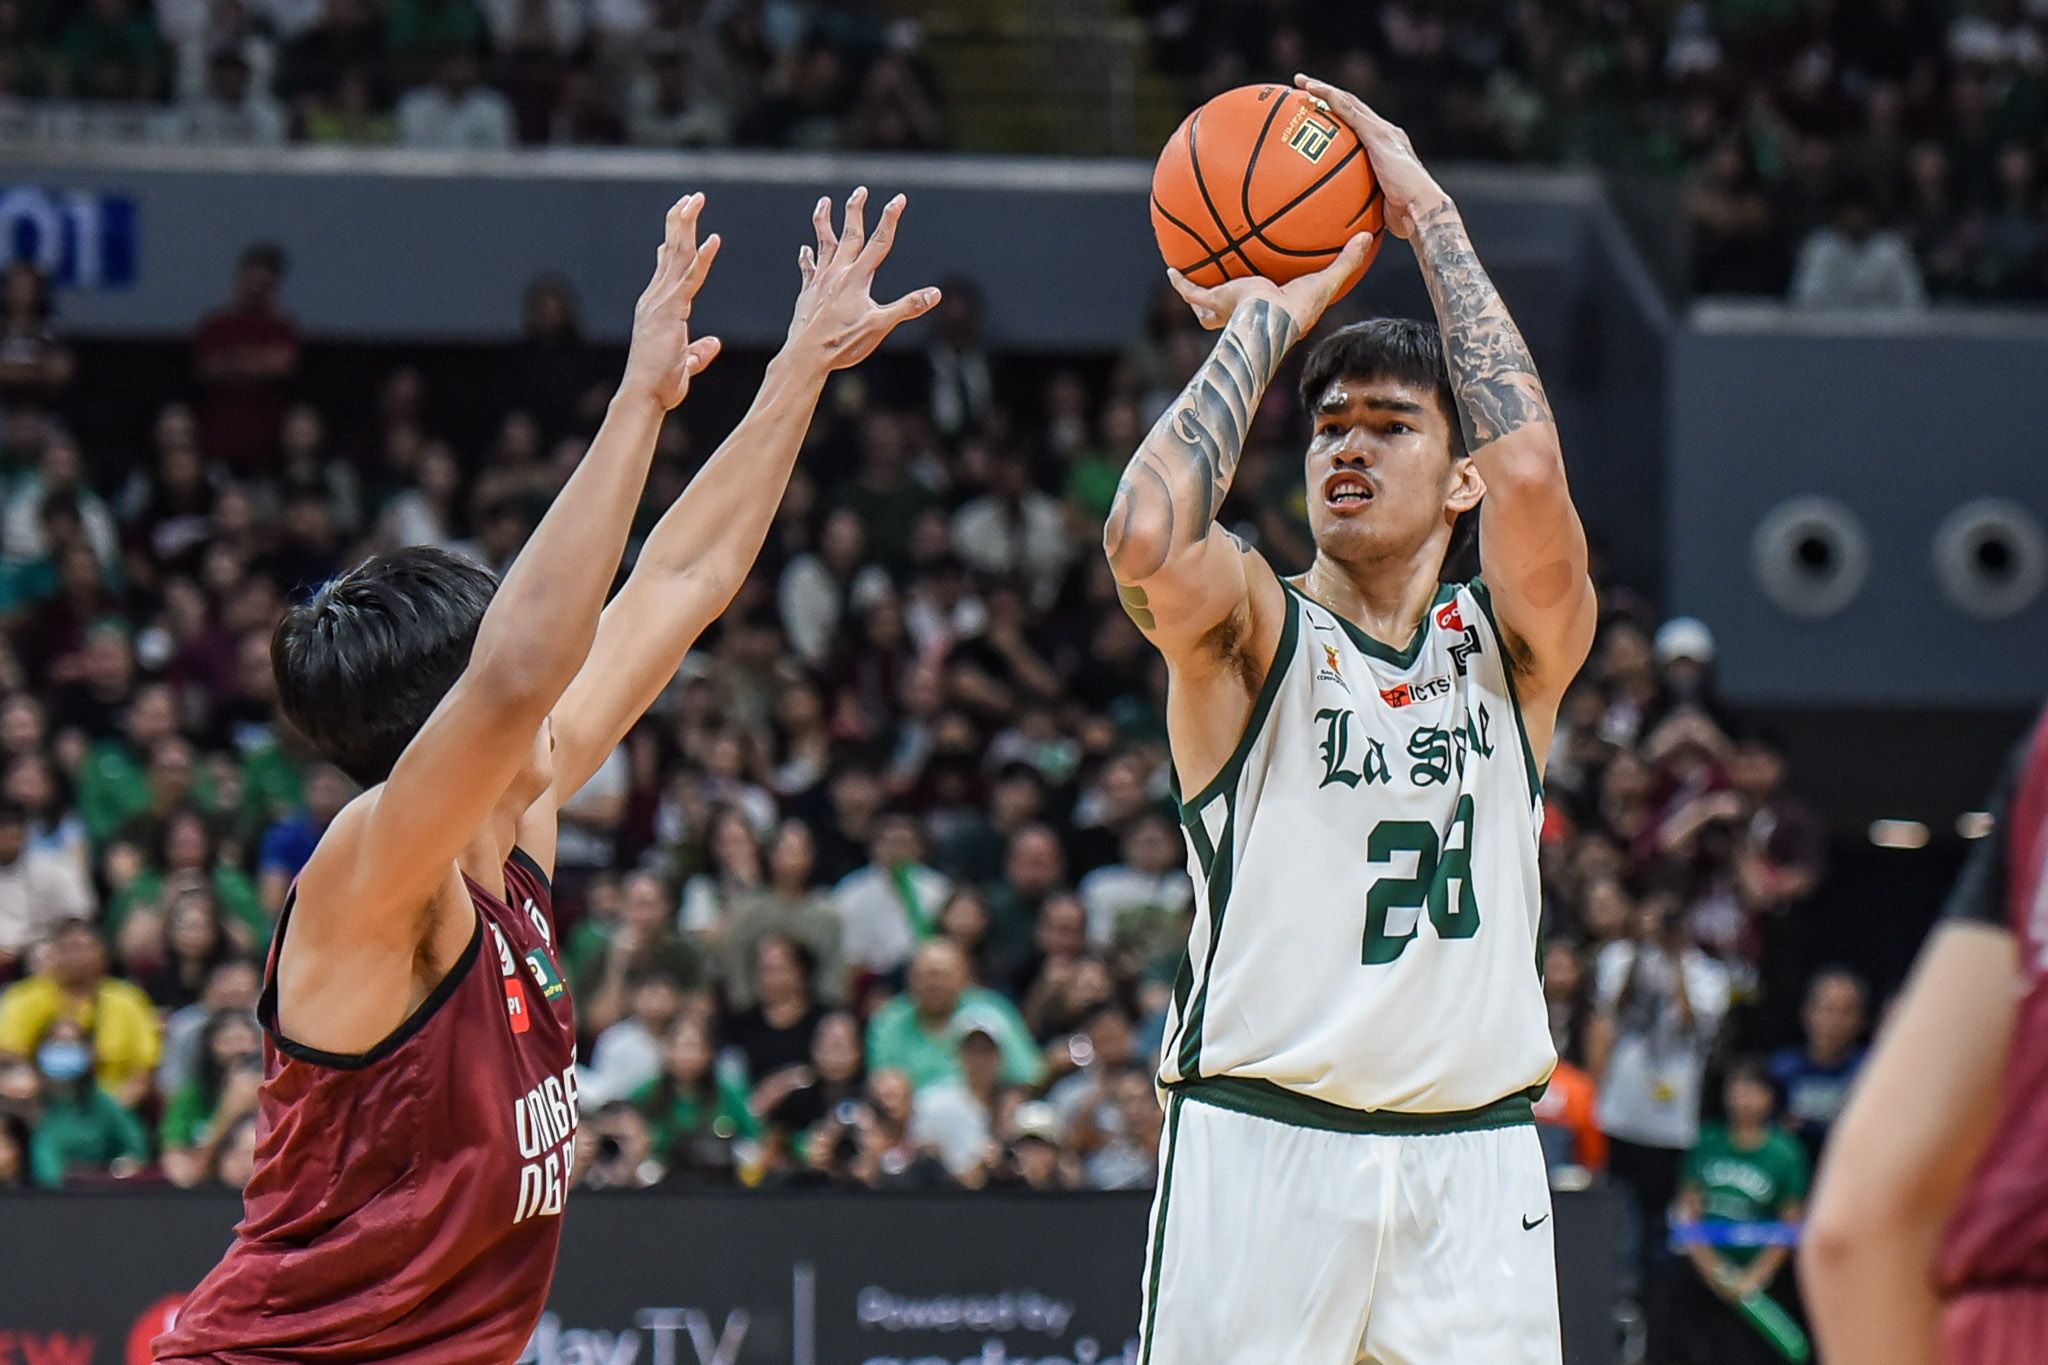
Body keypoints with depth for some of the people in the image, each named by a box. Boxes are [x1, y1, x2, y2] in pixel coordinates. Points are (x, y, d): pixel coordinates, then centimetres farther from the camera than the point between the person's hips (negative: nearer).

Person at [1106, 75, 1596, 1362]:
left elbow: (1529, 471, -12)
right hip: (1261, 1146, -2)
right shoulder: (1249, 630, 5)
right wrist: (1265, 323, -6)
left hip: (1474, 1159, 2)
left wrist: (1432, 216, -5)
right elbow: (1147, 537, -19)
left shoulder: (1515, 644, 9)